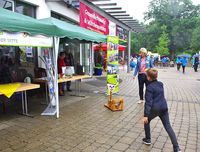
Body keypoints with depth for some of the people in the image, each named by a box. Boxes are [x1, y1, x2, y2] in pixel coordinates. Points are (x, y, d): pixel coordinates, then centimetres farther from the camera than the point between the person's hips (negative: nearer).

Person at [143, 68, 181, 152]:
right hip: (164, 107, 6)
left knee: (146, 121, 21)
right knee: (168, 127, 9)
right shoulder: (160, 84, 6)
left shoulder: (149, 87, -15)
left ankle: (147, 140, 31)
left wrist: (146, 115, -17)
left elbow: (148, 102, -18)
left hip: (154, 109, -6)